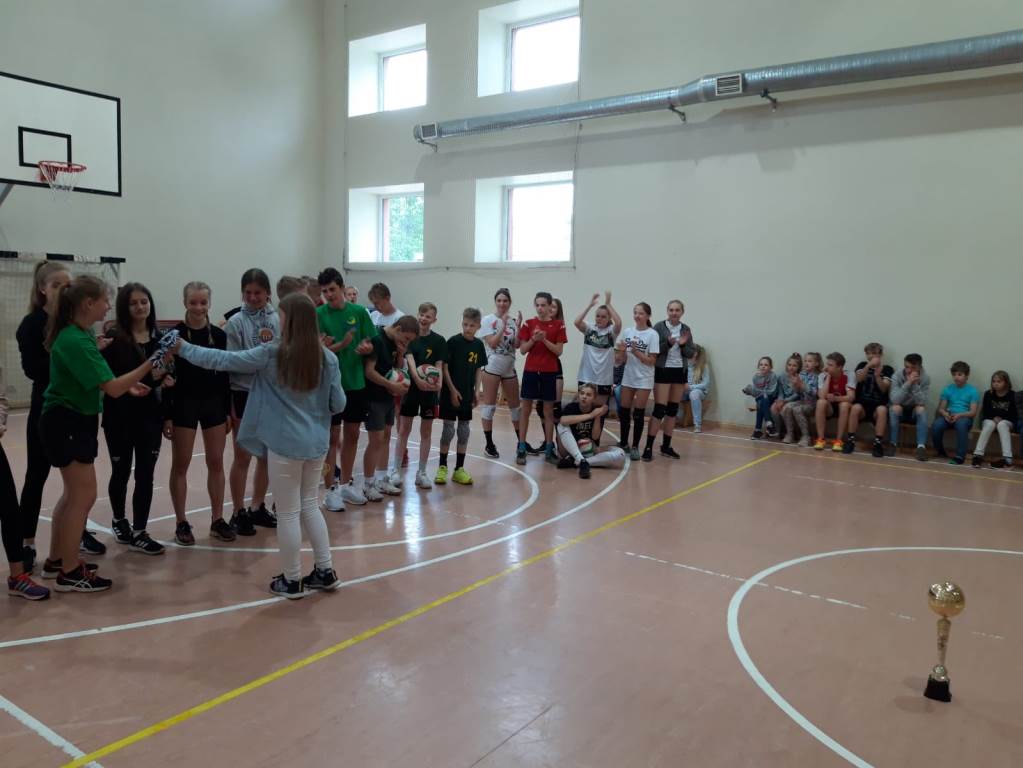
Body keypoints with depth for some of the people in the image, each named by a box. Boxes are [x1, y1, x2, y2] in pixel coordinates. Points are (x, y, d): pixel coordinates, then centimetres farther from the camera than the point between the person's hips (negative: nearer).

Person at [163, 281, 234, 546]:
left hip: (214, 403, 3)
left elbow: (224, 375, 7)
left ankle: (217, 520, 17)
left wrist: (228, 411, 5)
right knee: (180, 465, 5)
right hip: (183, 404, -3)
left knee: (216, 463, 7)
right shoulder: (175, 334, -6)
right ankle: (181, 523, 15)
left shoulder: (219, 335, 2)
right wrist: (167, 415, -9)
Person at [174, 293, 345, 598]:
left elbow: (222, 360, -5)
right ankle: (325, 571, 23)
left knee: (288, 513, 7)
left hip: (285, 445, -4)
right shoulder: (327, 358, -2)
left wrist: (183, 348, 7)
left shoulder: (271, 354, -11)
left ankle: (292, 580, 19)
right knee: (309, 505, 19)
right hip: (316, 444, 4)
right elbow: (338, 404, 4)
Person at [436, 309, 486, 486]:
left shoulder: (478, 345, 4)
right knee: (448, 430, 0)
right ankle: (442, 467, 12)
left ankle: (459, 469, 15)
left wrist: (476, 391, 4)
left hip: (467, 394, 5)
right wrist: (453, 390, -13)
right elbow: (445, 367, -10)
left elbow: (478, 369, 11)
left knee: (464, 431, 7)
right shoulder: (453, 341, -10)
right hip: (450, 392, -4)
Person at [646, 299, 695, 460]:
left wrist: (683, 345, -12)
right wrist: (668, 343, -23)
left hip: (680, 371, 5)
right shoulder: (659, 326, -6)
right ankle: (648, 447, -5)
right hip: (663, 370, -5)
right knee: (659, 410, -9)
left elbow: (691, 353, 7)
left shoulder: (686, 329, 7)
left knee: (673, 410, 9)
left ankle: (666, 446, 17)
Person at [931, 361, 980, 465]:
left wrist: (959, 415, -23)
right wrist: (945, 414, -17)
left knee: (961, 424, -39)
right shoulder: (947, 389, 11)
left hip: (964, 417, -3)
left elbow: (973, 412, -6)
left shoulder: (972, 391, 2)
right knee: (936, 425, -30)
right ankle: (940, 452, -4)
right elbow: (941, 408, 7)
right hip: (949, 416, 3)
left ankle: (960, 456, -30)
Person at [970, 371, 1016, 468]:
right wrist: (994, 418, -15)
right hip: (990, 420, 1)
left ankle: (1007, 458, -46)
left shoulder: (1012, 395, -5)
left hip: (1006, 421, -1)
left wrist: (1001, 418, -15)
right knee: (990, 424, -34)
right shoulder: (988, 394, -2)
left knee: (1001, 425, -35)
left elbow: (1014, 414, -3)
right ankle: (978, 455, -43)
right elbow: (985, 411, 1)